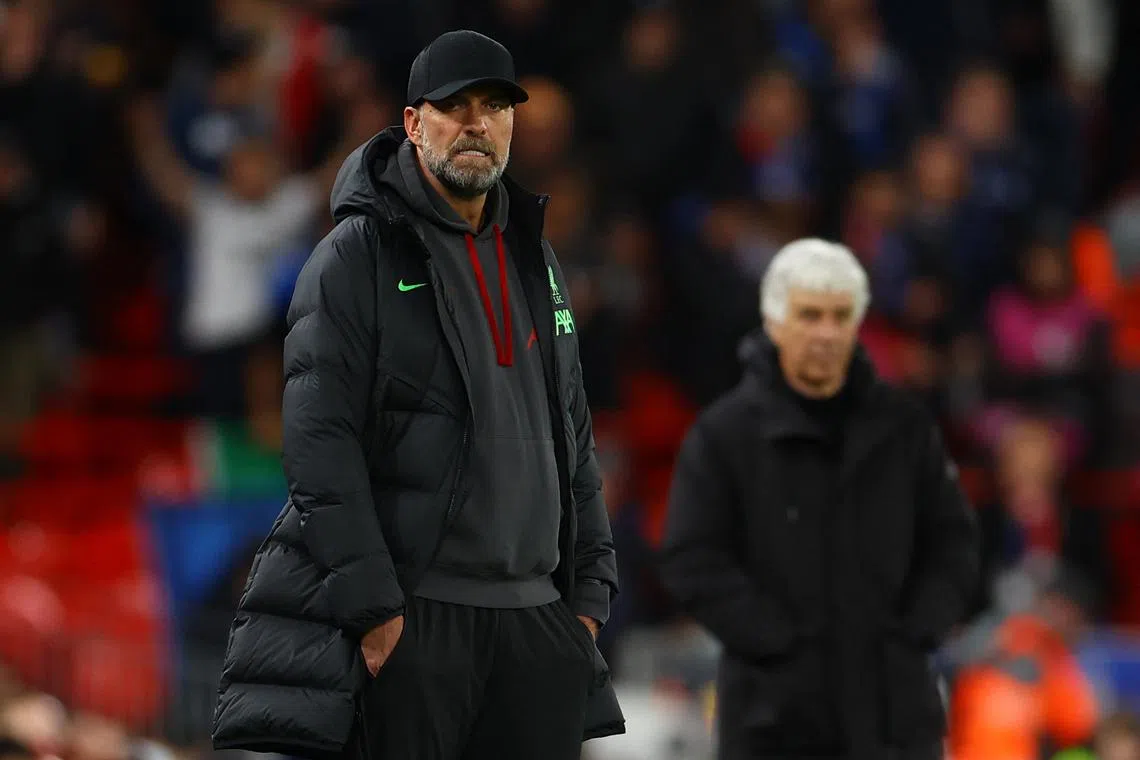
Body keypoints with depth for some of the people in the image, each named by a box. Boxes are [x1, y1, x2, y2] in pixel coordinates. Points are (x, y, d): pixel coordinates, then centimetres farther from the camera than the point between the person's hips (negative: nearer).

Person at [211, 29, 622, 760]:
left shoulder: (537, 263, 18)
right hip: (411, 616, -6)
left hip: (537, 617, 6)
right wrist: (372, 609, -17)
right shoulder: (357, 255, -3)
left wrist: (588, 590, 12)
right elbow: (320, 444, -11)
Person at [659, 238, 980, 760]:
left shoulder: (903, 427, 7)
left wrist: (914, 632, -2)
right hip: (775, 716, -3)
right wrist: (778, 640, -13)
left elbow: (953, 542, 12)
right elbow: (692, 563, -7)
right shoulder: (723, 433, -3)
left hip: (896, 711, 3)